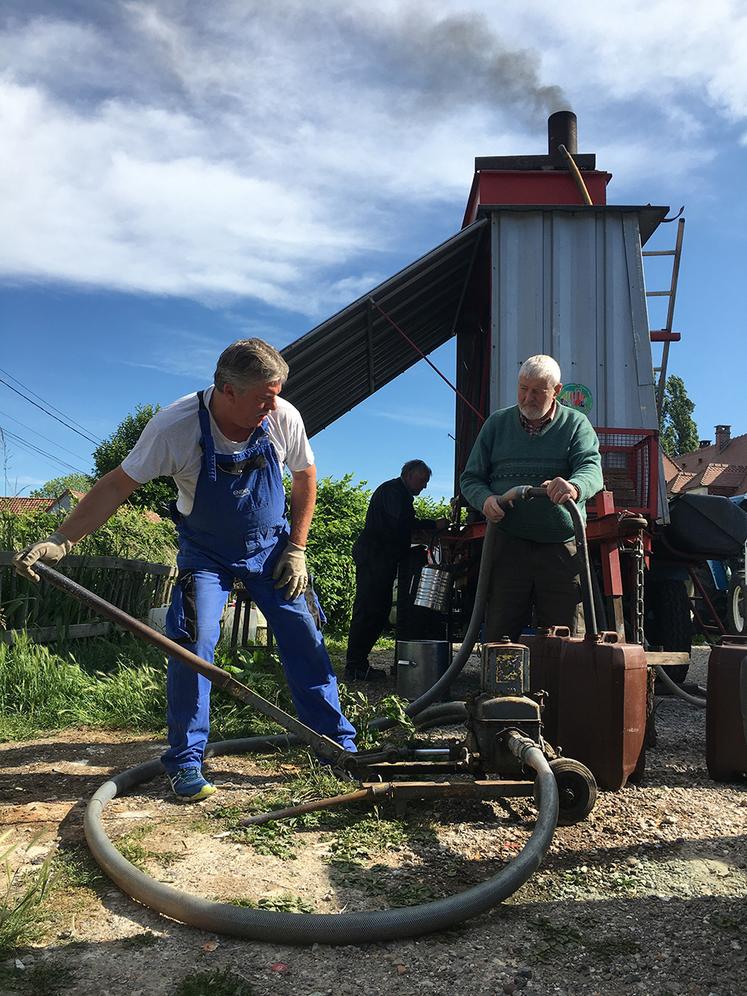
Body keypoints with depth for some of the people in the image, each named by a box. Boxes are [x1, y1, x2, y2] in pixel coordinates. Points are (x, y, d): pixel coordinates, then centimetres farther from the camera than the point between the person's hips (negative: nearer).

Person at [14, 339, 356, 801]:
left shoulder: (284, 418, -20)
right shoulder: (175, 425, -27)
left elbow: (306, 479, -3)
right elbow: (117, 485, -23)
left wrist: (296, 549, -5)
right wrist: (61, 540, -33)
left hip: (270, 547, 2)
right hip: (206, 554, -1)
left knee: (305, 641, -2)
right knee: (192, 645, -14)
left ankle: (341, 747, 13)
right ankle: (186, 763, 6)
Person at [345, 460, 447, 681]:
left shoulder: (401, 494, 26)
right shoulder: (393, 490, -7)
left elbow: (403, 526, 24)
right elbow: (401, 522, -20)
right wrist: (434, 524, -15)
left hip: (381, 560, 11)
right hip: (374, 557, -11)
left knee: (379, 611, 9)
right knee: (368, 611, -11)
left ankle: (357, 663, 12)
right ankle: (355, 667, -10)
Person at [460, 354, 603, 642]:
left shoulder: (576, 424, 8)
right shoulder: (497, 423, 12)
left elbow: (592, 469, -10)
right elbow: (470, 478, 12)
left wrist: (574, 486, -34)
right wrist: (485, 499, -12)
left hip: (562, 548, 0)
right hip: (507, 544, 1)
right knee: (499, 633, 1)